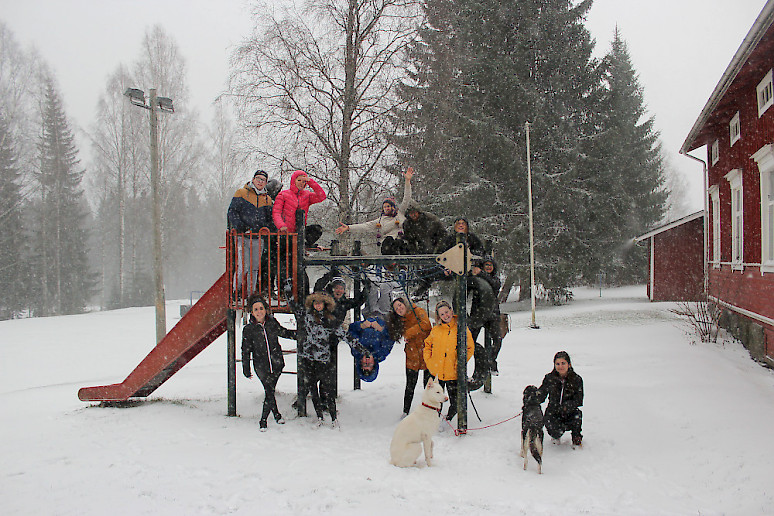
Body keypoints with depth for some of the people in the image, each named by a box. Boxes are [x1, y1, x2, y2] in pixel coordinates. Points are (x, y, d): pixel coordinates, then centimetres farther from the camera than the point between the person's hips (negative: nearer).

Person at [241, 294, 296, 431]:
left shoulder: (272, 323, -1)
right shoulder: (248, 329, -5)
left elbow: (284, 333, 18)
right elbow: (246, 351, 1)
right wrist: (246, 369, 2)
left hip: (276, 363, 1)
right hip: (261, 365, -1)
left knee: (269, 391, 3)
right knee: (269, 391, -7)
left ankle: (263, 419, 21)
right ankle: (276, 413, 18)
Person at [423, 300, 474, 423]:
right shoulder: (436, 330, 6)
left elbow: (469, 349, -4)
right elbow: (427, 345, 17)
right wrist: (428, 360, 4)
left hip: (453, 374, -3)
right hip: (436, 372, 3)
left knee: (455, 402, 2)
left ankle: (447, 419, 26)